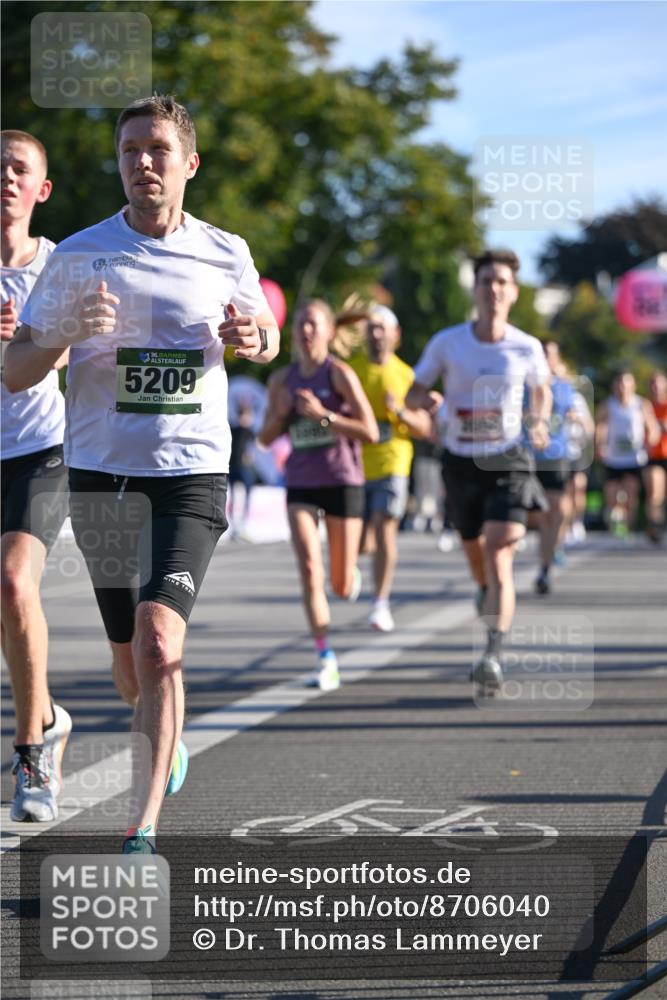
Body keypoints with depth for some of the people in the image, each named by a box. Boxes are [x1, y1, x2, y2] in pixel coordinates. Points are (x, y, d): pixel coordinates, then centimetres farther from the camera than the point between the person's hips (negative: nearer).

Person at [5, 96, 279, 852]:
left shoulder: (225, 255, 4)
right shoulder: (77, 256, 1)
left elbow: (266, 336, 22)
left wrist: (253, 340, -3)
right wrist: (67, 335, -19)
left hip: (193, 474, -1)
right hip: (102, 474, 1)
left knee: (159, 641, -19)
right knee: (130, 662, 11)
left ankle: (142, 828, -17)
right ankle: (166, 741, 45)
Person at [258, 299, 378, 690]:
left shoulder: (340, 373, -8)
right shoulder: (282, 379, 6)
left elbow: (371, 432, -13)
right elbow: (266, 438, 13)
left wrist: (323, 415, -22)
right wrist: (280, 413, -8)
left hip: (342, 483, -3)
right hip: (301, 485, 3)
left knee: (341, 585, 4)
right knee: (310, 570, -15)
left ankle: (351, 575, 44)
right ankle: (327, 661, -13)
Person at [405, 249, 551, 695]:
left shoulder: (528, 348, -3)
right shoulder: (447, 342, -3)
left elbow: (542, 390, 18)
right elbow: (412, 395, 5)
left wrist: (540, 422, -3)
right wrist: (428, 400, -18)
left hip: (509, 461, -2)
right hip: (461, 461, 2)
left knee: (499, 554, -18)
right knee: (475, 552, 16)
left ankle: (494, 656, -25)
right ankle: (486, 590, 52)